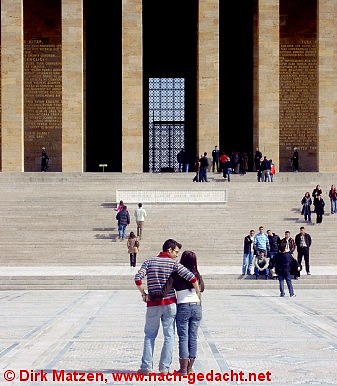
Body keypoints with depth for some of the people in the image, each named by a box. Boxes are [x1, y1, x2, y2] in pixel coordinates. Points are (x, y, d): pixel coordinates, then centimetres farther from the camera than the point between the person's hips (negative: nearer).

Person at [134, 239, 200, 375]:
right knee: (169, 336, 7)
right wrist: (198, 294, 1)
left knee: (150, 335, 12)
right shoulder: (173, 264, -3)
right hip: (169, 303, -2)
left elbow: (138, 278, -9)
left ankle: (146, 367, 9)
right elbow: (191, 277, -13)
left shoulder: (149, 261, 4)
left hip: (153, 304, 2)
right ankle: (164, 368, 5)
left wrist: (144, 294, 1)